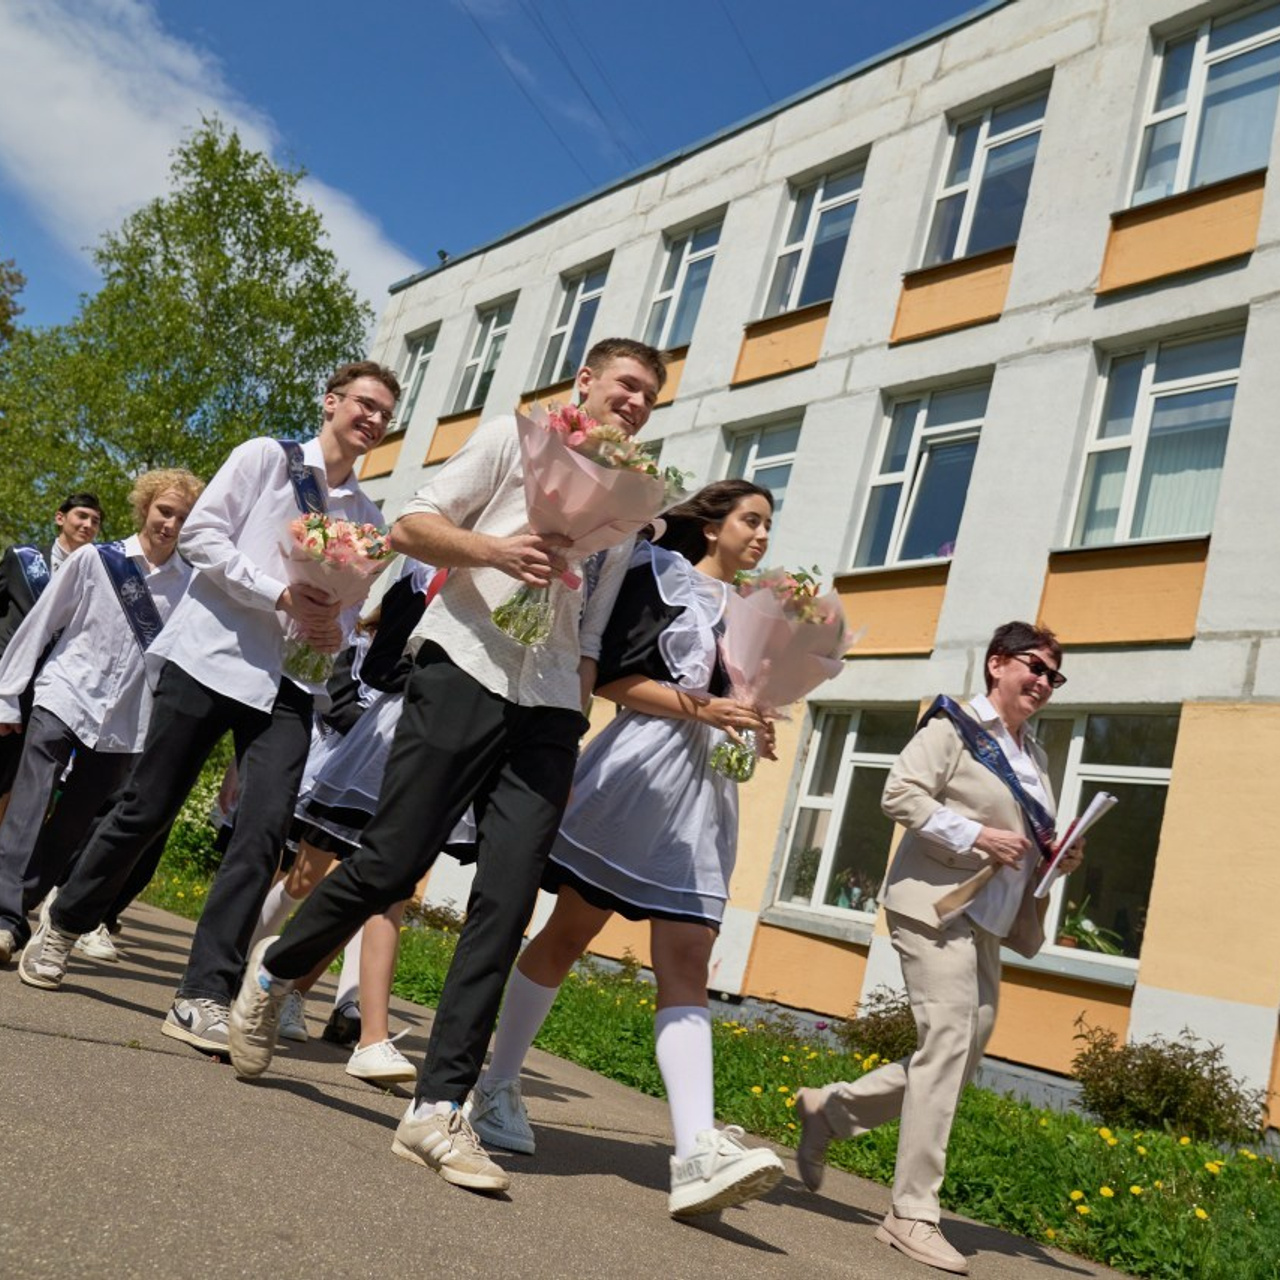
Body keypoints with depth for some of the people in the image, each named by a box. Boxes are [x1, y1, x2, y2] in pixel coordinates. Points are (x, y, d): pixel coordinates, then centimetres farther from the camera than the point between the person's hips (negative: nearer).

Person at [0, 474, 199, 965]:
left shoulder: (190, 584, 0)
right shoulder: (94, 560, -2)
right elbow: (40, 625, 2)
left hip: (123, 722, 2)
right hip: (62, 699, -2)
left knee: (74, 825, 7)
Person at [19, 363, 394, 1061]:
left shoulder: (365, 516, 16)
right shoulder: (265, 457, 3)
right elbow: (200, 535, -6)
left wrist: (334, 631, -5)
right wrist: (281, 595, -15)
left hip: (290, 682, 4)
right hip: (211, 657, -3)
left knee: (265, 827, -12)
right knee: (147, 807, 3)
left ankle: (204, 997, -8)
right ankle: (61, 926, 29)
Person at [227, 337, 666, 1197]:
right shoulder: (513, 439, 8)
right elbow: (412, 527, 2)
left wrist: (575, 737, 10)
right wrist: (496, 551, -15)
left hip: (549, 709, 4)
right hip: (464, 673, -3)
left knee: (506, 904, -6)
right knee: (391, 865, -2)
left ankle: (439, 1108, -1)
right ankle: (274, 972, 27)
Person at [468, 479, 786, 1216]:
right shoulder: (659, 578, 2)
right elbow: (611, 675, -8)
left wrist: (754, 721, 0)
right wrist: (699, 706, -14)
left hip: (708, 795, 5)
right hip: (639, 772, -5)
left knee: (686, 965, -6)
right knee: (568, 934, 3)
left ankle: (698, 1153, -15)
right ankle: (498, 1086, 20)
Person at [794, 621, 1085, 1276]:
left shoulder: (1033, 756, 19)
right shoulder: (956, 724, -5)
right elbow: (900, 792, -14)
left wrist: (1055, 856, 5)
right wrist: (979, 836, -19)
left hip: (986, 923, 9)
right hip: (937, 904, -9)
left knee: (961, 1058, 8)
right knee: (948, 1041, -14)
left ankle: (828, 1107, 24)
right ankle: (912, 1214, -6)